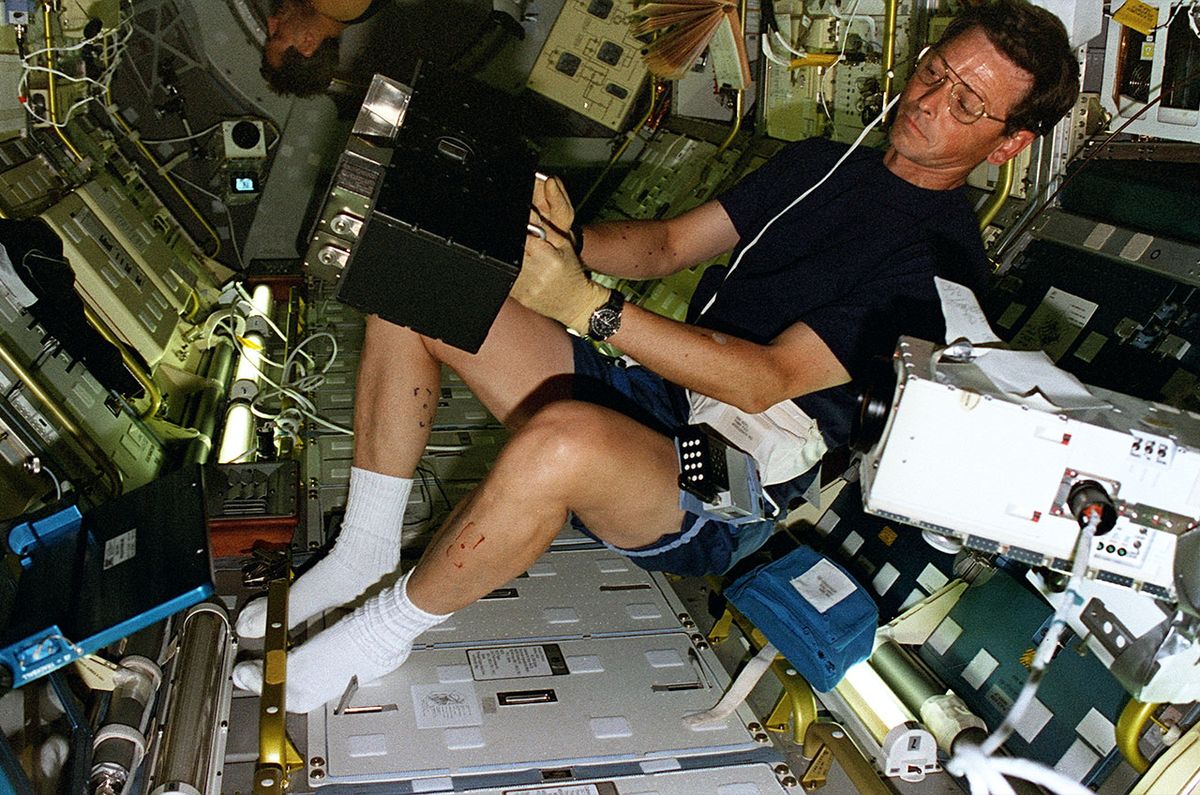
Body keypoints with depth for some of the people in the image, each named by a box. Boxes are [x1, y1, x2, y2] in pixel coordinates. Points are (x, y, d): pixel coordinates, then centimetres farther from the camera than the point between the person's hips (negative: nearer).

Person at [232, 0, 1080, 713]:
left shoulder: (942, 258, -11)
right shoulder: (819, 164, 14)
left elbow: (769, 381, -21)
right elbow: (669, 244, 14)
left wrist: (588, 307, -28)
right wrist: (565, 240, -8)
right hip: (645, 391, 8)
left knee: (561, 439, -42)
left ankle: (384, 630, -15)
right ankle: (366, 549, 5)